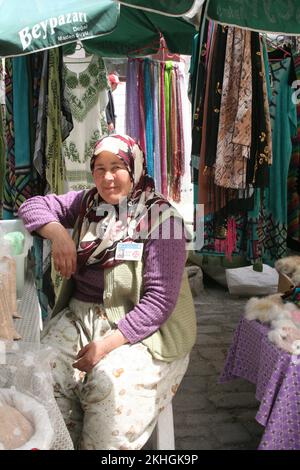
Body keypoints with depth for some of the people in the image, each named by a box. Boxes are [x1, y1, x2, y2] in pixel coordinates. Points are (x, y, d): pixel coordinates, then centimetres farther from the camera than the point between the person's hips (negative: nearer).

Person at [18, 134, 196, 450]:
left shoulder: (159, 217, -11)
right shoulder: (87, 203, 8)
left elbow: (160, 300, -16)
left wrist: (108, 343, -23)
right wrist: (58, 234, -12)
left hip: (139, 327, -4)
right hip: (80, 316, 5)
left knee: (112, 387, -31)